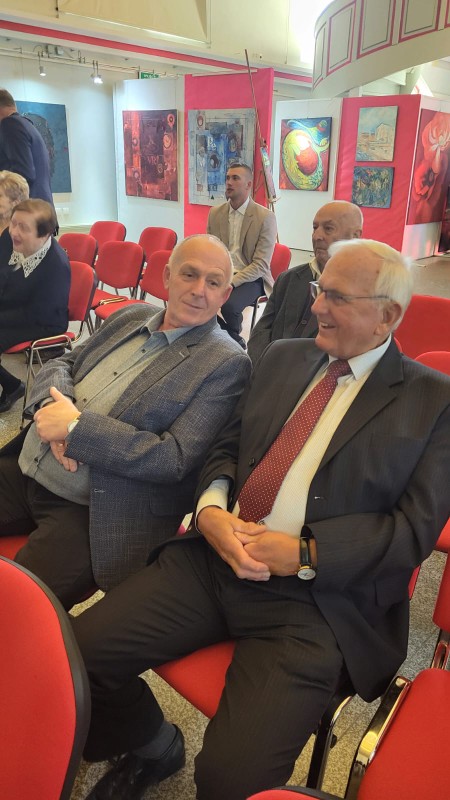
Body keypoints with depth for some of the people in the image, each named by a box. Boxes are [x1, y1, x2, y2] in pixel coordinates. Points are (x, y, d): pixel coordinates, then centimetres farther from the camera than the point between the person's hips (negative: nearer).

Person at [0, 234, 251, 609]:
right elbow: (59, 365, 14)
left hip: (91, 512, -6)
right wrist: (55, 405, -11)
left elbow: (176, 459, -17)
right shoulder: (132, 316, 11)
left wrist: (76, 426, -18)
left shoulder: (226, 363, -10)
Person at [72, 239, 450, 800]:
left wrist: (304, 554, -16)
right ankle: (153, 747, 25)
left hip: (318, 596, -4)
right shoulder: (282, 358, 14)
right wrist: (210, 509, -7)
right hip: (213, 558, 5)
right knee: (75, 651, -5)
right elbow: (228, 446, 14)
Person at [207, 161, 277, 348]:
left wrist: (231, 282, -25)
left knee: (229, 304, -33)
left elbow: (260, 264, -13)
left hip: (250, 277, -4)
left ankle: (234, 341, -1)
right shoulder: (215, 213, 8)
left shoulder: (265, 217, -8)